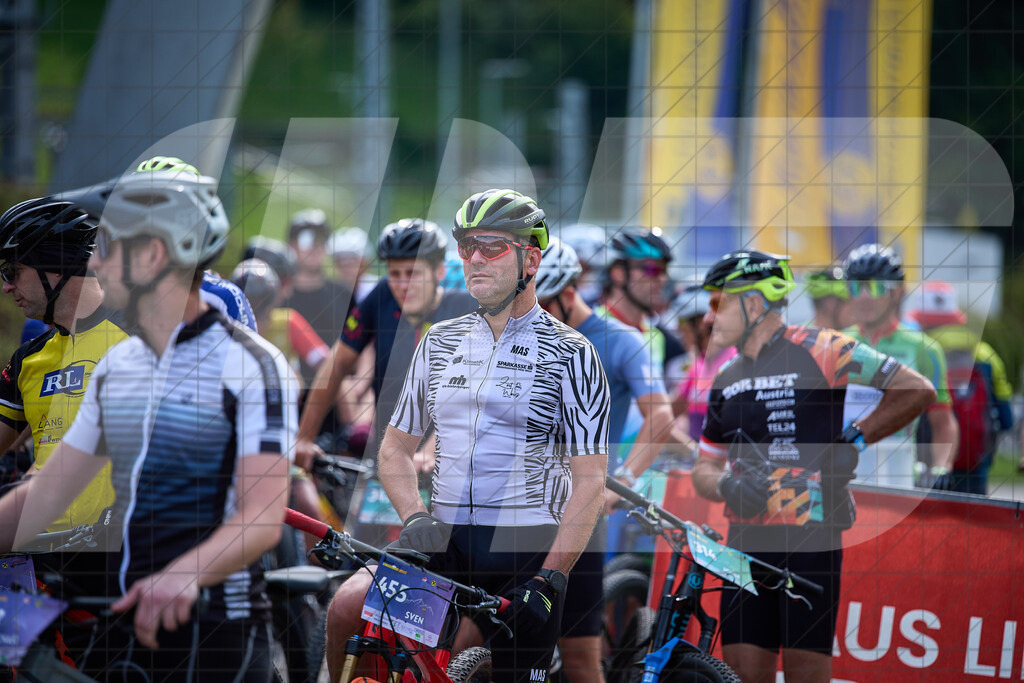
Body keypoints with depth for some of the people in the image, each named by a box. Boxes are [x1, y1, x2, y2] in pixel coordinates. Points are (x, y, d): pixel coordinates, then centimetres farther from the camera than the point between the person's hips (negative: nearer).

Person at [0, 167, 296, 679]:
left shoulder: (251, 367, -9)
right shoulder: (115, 368, 14)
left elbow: (262, 517, -19)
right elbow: (44, 497, 15)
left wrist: (184, 576, -37)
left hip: (214, 633, -6)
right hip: (119, 626, 6)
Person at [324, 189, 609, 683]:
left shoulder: (571, 355, -1)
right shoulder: (439, 343, 13)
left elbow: (589, 480, -5)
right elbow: (396, 447, 18)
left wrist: (551, 579, -15)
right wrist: (415, 518, -2)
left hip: (527, 554, -3)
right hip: (445, 545, 3)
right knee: (348, 608, -23)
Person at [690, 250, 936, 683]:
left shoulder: (817, 351, -4)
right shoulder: (727, 381, 17)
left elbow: (917, 391, -4)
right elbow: (703, 471, 20)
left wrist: (856, 438, -6)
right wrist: (726, 485, -2)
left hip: (810, 541, -6)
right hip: (747, 542, 6)